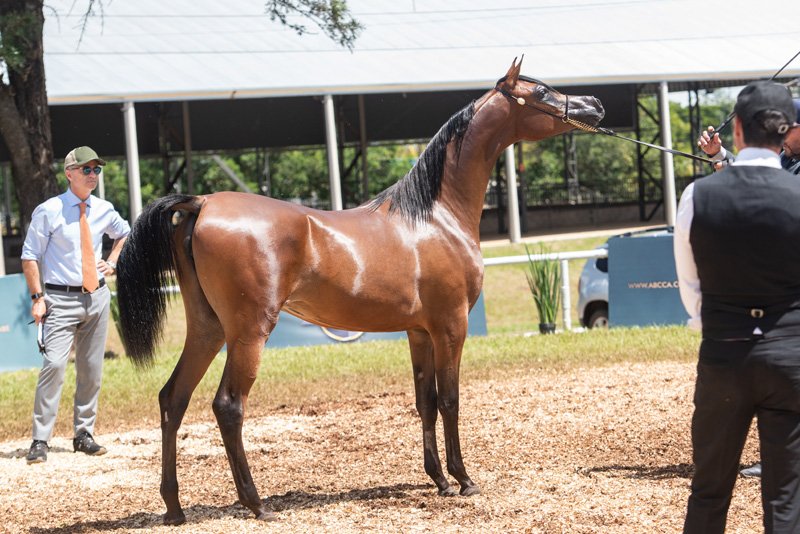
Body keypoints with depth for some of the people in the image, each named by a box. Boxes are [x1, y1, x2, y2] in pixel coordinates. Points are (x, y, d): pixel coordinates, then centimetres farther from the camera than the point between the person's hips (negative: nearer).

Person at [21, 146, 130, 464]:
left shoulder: (104, 210, 7)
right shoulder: (49, 211, -8)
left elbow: (124, 233, 29)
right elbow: (30, 257, -6)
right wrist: (38, 297, -13)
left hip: (97, 297, 5)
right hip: (61, 298, -5)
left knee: (92, 369, 9)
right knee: (54, 365, -16)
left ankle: (84, 435, 20)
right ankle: (40, 440, -13)